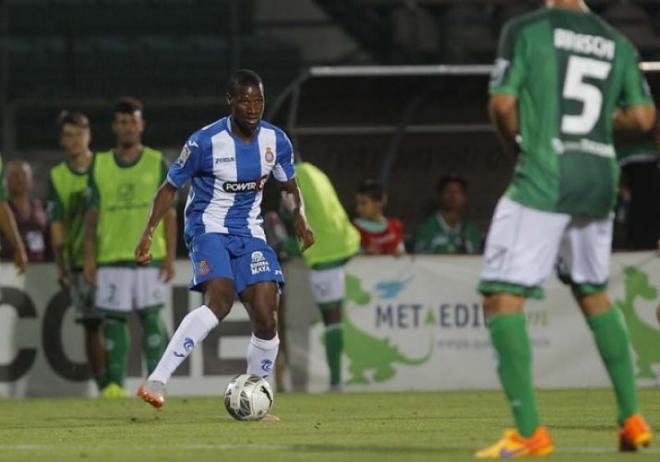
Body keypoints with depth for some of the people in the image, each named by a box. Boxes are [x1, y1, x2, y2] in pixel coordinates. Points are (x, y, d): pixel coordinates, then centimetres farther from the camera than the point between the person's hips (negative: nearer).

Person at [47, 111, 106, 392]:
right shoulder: (57, 177, 7)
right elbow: (56, 226, 5)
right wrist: (60, 267, -1)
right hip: (78, 262, 1)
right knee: (91, 326, 1)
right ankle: (102, 386, 5)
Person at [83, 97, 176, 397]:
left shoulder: (156, 163, 6)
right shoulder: (100, 165, 9)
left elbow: (168, 213, 4)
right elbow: (92, 214, 10)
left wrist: (170, 256, -3)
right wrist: (89, 256, 2)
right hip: (111, 257, 1)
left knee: (151, 317, -4)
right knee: (113, 319, -1)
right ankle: (115, 383, 2)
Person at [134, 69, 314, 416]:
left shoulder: (276, 141, 1)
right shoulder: (204, 142, -13)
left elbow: (289, 186, 18)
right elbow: (170, 188, -2)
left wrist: (299, 217, -2)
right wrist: (149, 233, -10)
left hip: (249, 233, 5)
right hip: (209, 229, -5)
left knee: (266, 320, -7)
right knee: (220, 300, -31)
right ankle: (157, 382, -35)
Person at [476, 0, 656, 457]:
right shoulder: (619, 44, 11)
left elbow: (502, 104, -8)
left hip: (543, 180, -6)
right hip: (599, 180, 6)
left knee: (502, 295, -5)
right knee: (594, 293, 23)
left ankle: (529, 431, -16)